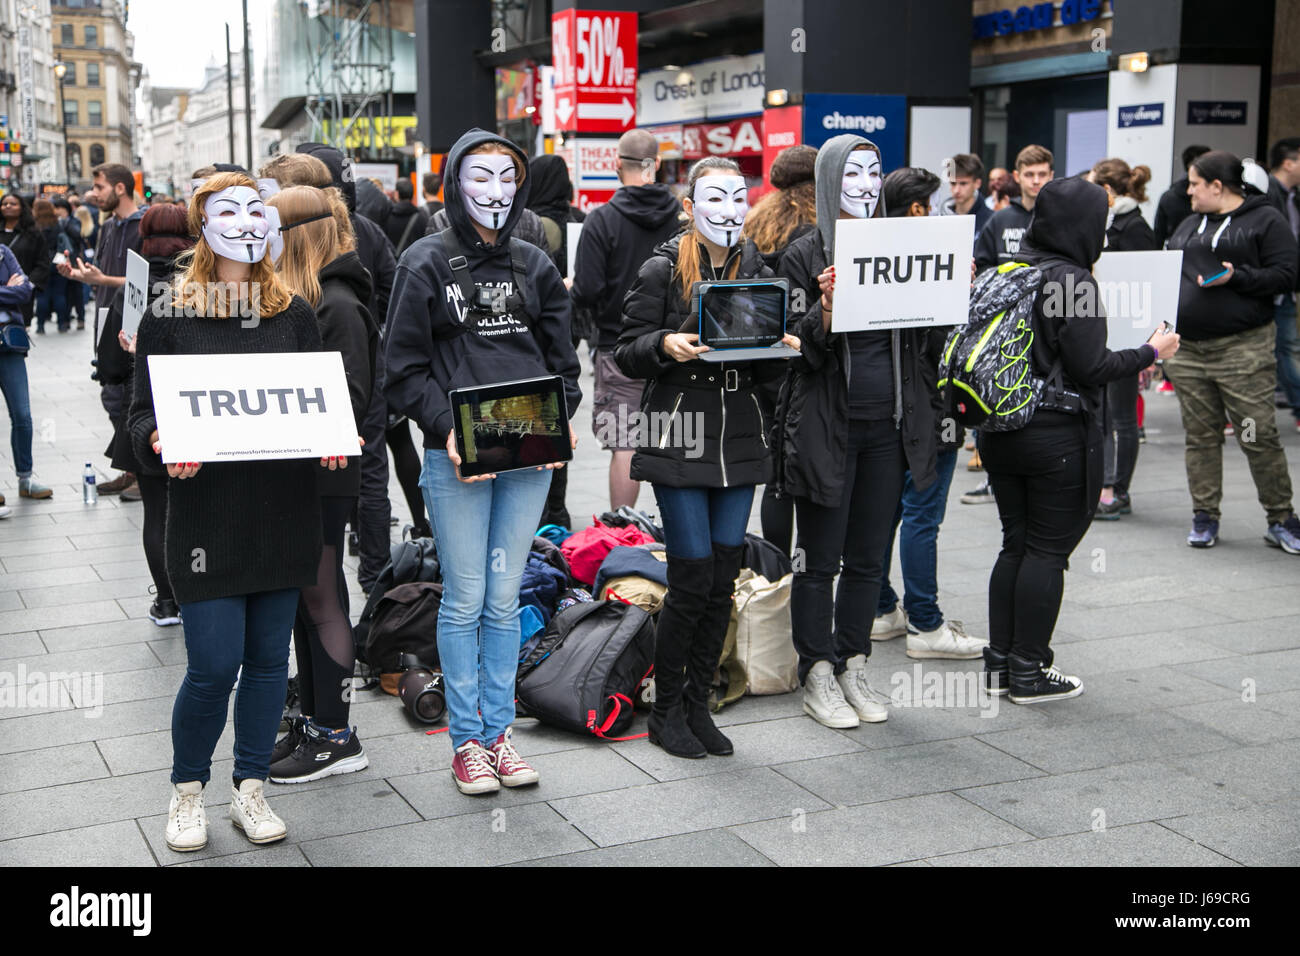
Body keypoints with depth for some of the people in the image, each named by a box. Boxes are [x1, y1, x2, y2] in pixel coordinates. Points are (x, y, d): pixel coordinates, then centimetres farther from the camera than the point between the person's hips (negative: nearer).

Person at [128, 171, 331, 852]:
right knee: (214, 665, -5)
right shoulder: (169, 316, 1)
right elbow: (143, 412, 2)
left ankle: (250, 789, 24)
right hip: (207, 511, -3)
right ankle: (187, 790, 19)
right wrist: (161, 443, -20)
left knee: (268, 657, 9)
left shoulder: (294, 314, 10)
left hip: (284, 511, 3)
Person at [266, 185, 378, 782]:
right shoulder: (295, 297, 14)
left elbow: (347, 398, -20)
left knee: (320, 598, -1)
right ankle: (312, 721, 25)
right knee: (302, 599, 14)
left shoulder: (337, 304, -15)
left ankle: (337, 738, 9)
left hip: (324, 475, -9)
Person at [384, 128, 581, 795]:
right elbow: (405, 369, -4)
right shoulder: (427, 264, -1)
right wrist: (447, 430, -16)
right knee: (465, 600, 3)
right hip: (456, 458, -4)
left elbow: (562, 358, 15)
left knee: (505, 598, 10)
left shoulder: (534, 266, 12)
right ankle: (466, 740, 14)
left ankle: (498, 729, 21)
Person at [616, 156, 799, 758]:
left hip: (739, 443, 5)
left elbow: (764, 372, 13)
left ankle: (697, 704, 21)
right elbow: (626, 357, -3)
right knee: (693, 580, -6)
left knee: (724, 580, 6)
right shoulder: (663, 270, -3)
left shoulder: (758, 272, 10)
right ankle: (666, 710, 12)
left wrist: (782, 351, -8)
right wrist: (666, 346, -21)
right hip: (678, 440, -5)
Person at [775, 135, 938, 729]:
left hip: (888, 426, 5)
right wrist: (825, 308, -26)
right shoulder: (805, 255, -4)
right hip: (827, 427, -5)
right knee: (819, 559, 3)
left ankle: (854, 669, 24)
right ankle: (817, 677, 15)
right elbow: (799, 351, -9)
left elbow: (921, 339, 12)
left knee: (868, 558, 12)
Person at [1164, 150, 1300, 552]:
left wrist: (1236, 277, -19)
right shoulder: (1188, 226, 19)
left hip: (1243, 349, -6)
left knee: (1258, 436, -5)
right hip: (1188, 349, 6)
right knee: (1200, 435, 8)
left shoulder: (1265, 220, -1)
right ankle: (1205, 516, 17)